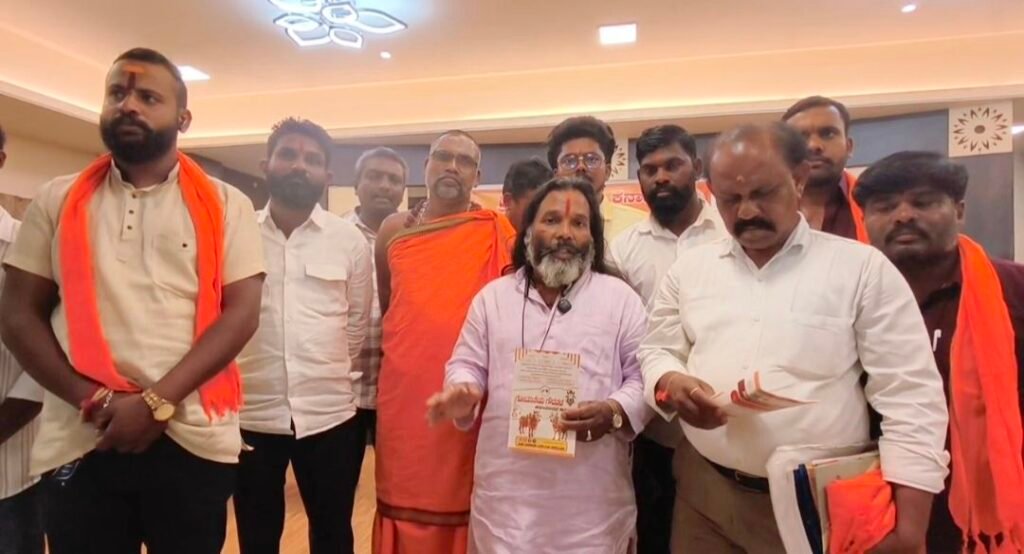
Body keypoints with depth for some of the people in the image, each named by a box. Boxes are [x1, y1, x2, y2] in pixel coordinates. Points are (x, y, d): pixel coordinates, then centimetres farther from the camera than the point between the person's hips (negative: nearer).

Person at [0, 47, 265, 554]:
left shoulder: (225, 205, 2)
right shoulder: (58, 201, 8)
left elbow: (241, 313, -6)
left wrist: (157, 402, -14)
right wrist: (93, 401, -10)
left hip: (193, 439, -1)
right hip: (79, 442, 2)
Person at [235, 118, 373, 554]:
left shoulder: (350, 240, 0)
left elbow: (358, 326, 7)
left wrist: (330, 374, 8)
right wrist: (240, 374, 5)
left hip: (330, 414, 0)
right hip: (250, 414, 1)